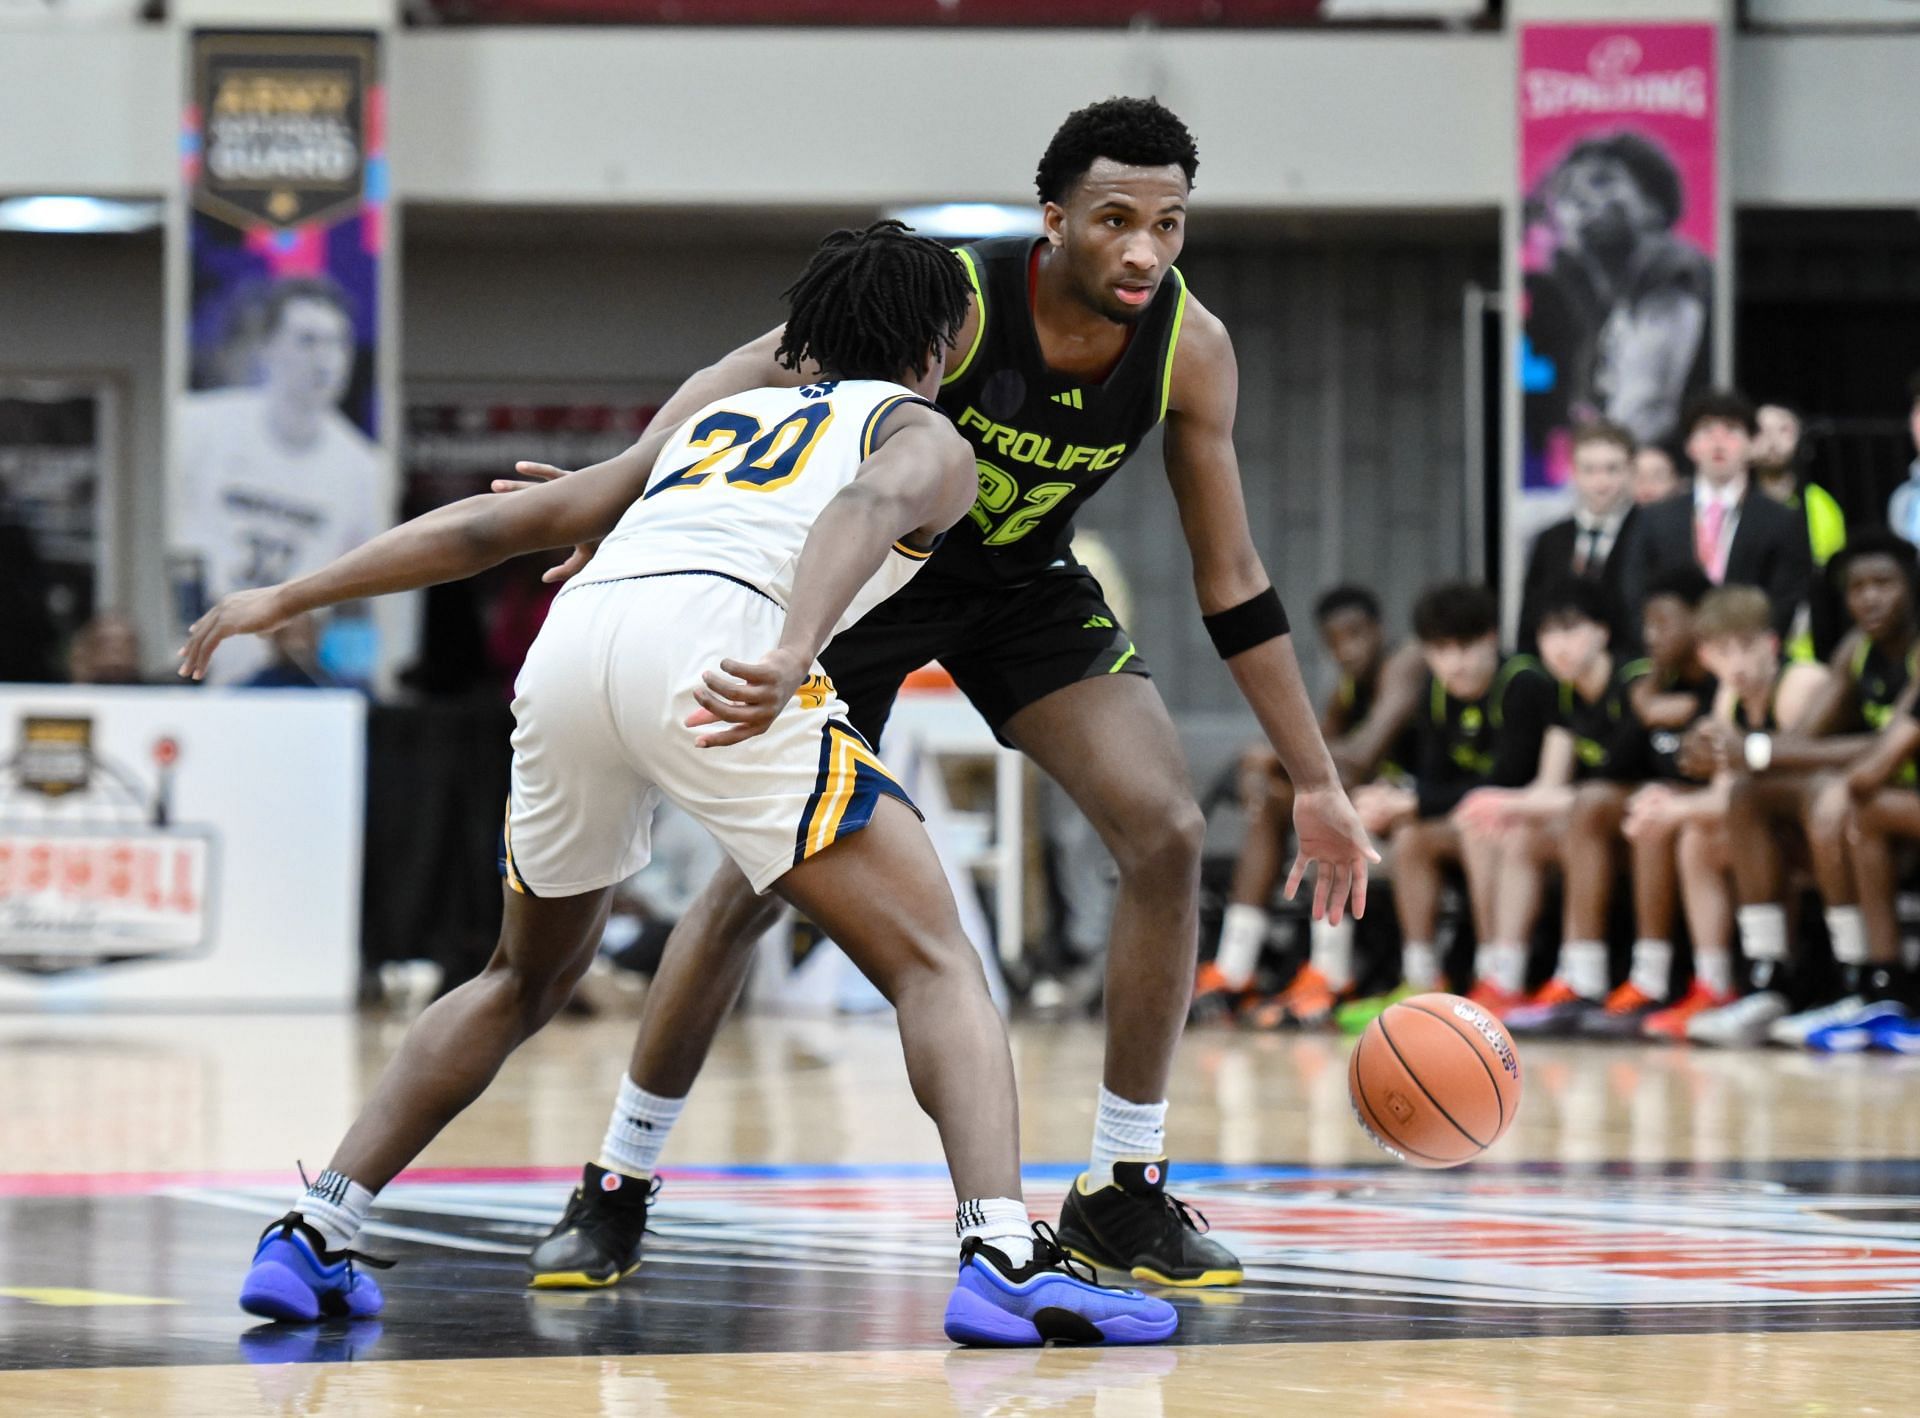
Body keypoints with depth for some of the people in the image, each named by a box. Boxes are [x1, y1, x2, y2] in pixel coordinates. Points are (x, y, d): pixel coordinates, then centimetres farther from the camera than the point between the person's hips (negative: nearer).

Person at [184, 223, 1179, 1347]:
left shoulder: (716, 419, 38)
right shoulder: (925, 436, 22)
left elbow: (492, 525, 37)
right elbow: (870, 503, -4)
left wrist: (285, 601, 42)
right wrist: (791, 652, -22)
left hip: (571, 637, 5)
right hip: (709, 645, -5)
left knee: (529, 980, 27)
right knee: (936, 965, 0)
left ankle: (312, 1237, 20)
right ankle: (1005, 1255, -20)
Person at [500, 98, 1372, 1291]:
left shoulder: (1189, 348, -19)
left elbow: (1233, 582, -9)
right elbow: (737, 384, -25)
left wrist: (1317, 783, -9)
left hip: (1025, 584, 3)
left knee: (1168, 832, -14)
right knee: (759, 878, -7)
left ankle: (1122, 1193, -3)